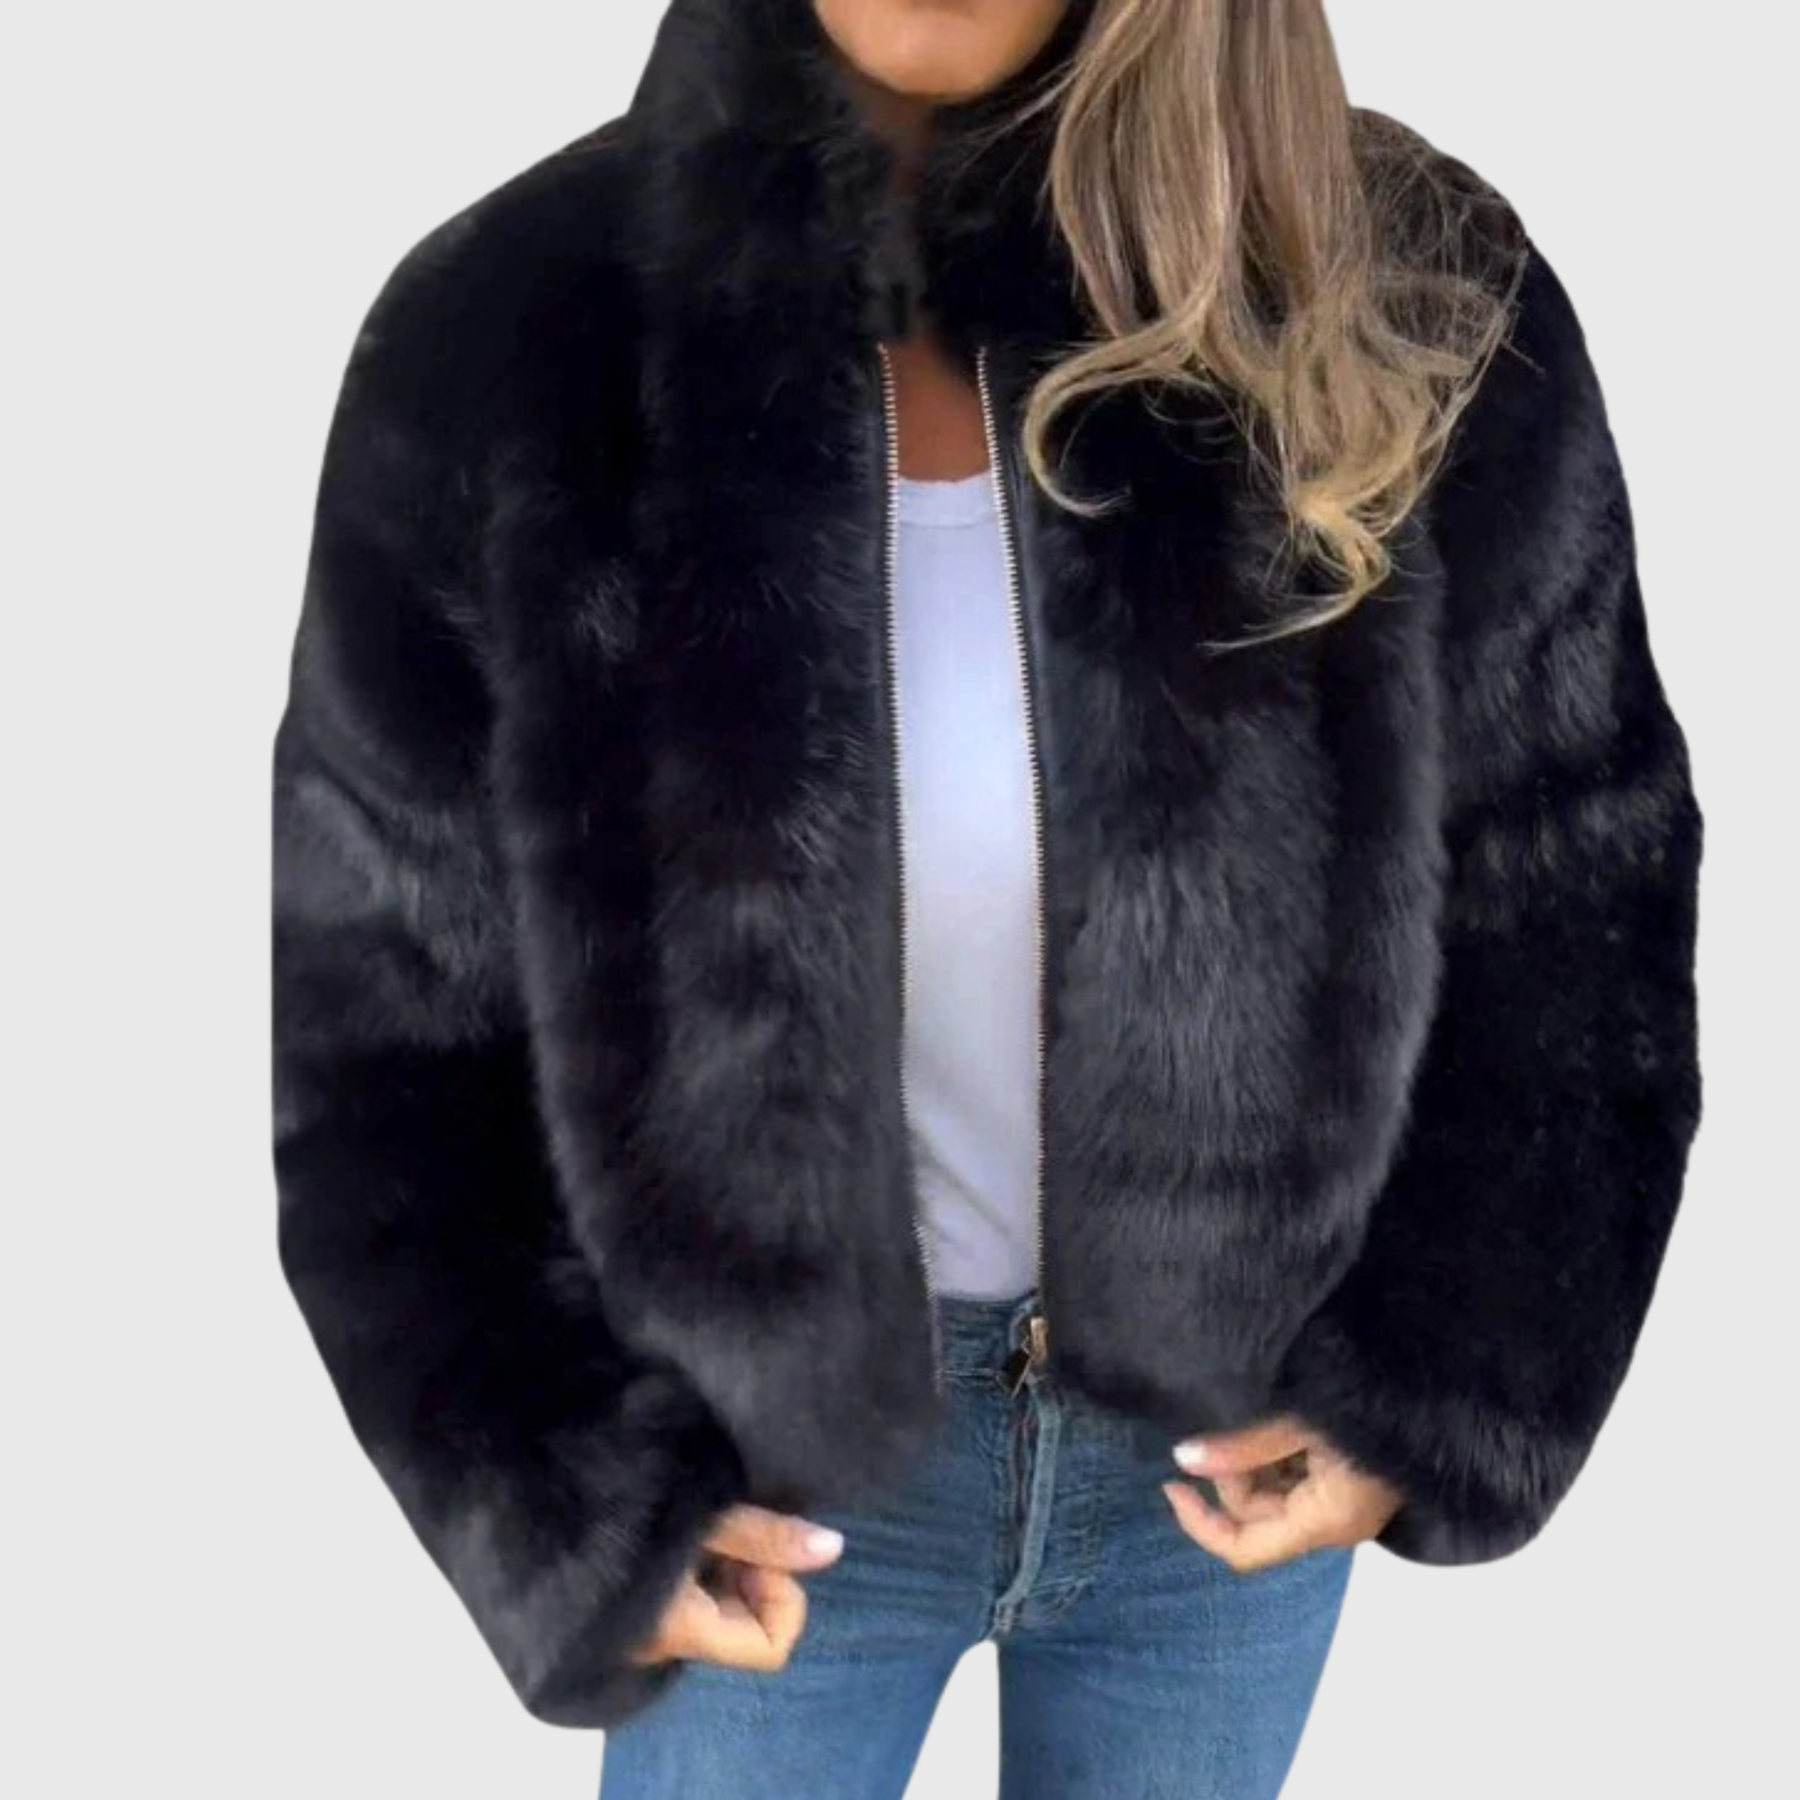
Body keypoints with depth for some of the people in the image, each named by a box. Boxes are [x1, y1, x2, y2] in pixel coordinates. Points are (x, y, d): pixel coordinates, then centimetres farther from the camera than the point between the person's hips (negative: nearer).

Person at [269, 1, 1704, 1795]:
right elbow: (376, 997, -7)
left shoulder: (1414, 303, -15)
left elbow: (1579, 882, -3)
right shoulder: (506, 339, -16)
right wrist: (575, 1496, -8)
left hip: (1241, 1424, 2)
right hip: (764, 1451, -1)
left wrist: (1436, 1378, -5)